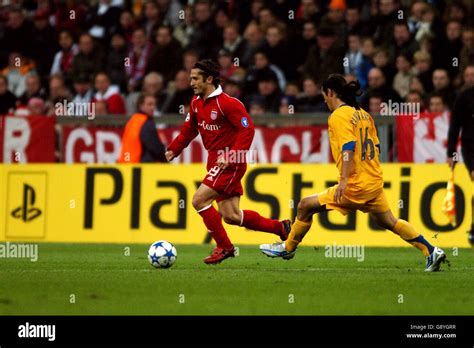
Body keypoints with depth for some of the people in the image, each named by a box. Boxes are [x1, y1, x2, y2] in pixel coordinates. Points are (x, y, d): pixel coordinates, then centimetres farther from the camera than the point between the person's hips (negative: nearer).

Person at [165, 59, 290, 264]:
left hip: (230, 164, -9)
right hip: (215, 162, 9)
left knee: (199, 199, -16)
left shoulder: (228, 103, -17)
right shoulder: (196, 103, 9)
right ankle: (280, 227, 22)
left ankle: (223, 247, -4)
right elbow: (189, 129, 20)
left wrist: (231, 156, -27)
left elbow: (247, 130, -19)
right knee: (231, 216, 7)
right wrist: (173, 149, 6)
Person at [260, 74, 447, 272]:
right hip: (374, 181, 8)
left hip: (356, 186, -8)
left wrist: (344, 180, -27)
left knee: (306, 206, 0)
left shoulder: (339, 116, -11)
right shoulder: (363, 114, 14)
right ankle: (432, 252, 17)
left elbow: (348, 147, -24)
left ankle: (287, 248, 10)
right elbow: (375, 147, 18)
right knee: (389, 222, 20)